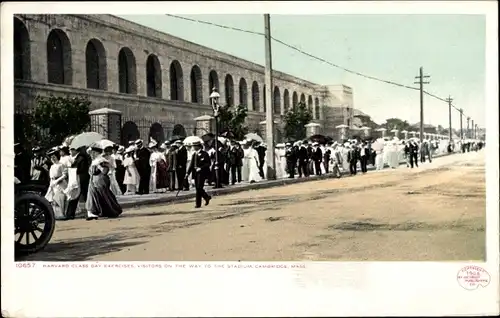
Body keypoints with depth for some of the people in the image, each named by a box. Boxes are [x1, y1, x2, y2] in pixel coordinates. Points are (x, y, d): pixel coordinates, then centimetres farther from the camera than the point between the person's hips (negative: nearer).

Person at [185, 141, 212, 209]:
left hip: (202, 172, -6)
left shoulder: (204, 154, -3)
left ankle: (198, 204, -6)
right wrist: (187, 173, 6)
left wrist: (201, 168, -18)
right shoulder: (194, 154, 15)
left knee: (199, 188, -10)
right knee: (197, 188, 6)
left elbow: (209, 163, -8)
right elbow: (191, 165, 15)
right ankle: (207, 197, 29)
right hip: (195, 173, 6)